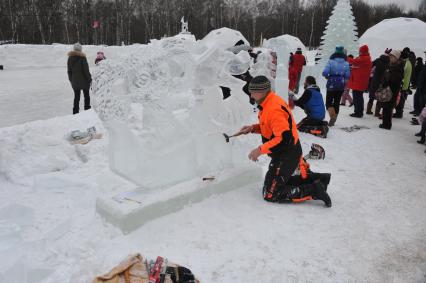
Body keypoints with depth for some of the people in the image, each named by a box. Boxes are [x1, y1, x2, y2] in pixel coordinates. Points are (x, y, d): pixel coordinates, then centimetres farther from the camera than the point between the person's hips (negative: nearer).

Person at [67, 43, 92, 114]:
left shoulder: (70, 58, 3)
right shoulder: (82, 58, -13)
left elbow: (69, 71, 9)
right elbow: (86, 70, -12)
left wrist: (71, 80, 17)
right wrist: (89, 79, -3)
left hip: (74, 81, 4)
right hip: (83, 80, -4)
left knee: (76, 97, 10)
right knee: (86, 96, 11)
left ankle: (75, 112, 9)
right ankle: (87, 109, 11)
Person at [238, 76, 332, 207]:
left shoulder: (274, 109, -25)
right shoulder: (268, 103, 7)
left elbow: (284, 138, -31)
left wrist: (260, 150, -26)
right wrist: (252, 128, 7)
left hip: (287, 155, -10)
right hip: (283, 153, 10)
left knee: (271, 194, -6)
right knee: (280, 181, 25)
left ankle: (314, 190, -3)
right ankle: (316, 179, 23)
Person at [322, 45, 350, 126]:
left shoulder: (331, 62, -9)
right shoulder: (346, 63, 0)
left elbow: (325, 73, -18)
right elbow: (347, 76, -2)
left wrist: (328, 77, 3)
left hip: (332, 85, -3)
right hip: (341, 86, 4)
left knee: (328, 102, 5)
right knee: (337, 102, 13)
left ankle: (332, 116, -19)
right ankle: (333, 121, 18)